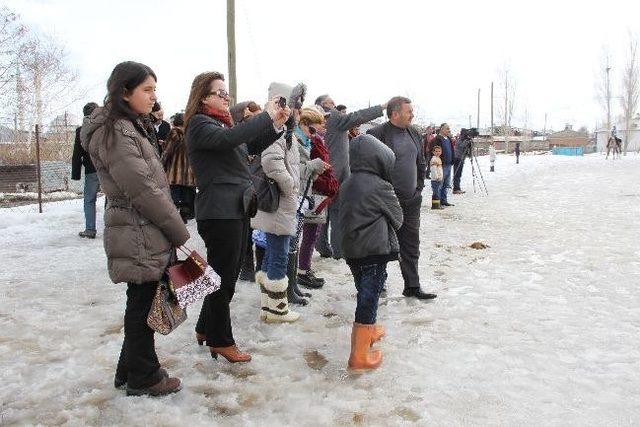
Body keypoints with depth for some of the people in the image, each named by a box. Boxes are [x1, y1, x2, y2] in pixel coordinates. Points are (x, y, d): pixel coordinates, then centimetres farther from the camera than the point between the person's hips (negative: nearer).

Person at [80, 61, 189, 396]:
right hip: (139, 238, -9)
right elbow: (143, 190, -20)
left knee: (141, 304, 17)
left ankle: (131, 370, 32)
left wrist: (173, 229, 12)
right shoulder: (115, 132, -16)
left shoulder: (128, 128, 16)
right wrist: (180, 233, -13)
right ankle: (143, 377, 20)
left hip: (144, 235, 9)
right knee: (142, 305, 4)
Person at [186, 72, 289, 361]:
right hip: (218, 212, -9)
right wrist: (266, 117, -22)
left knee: (228, 275, 16)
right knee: (223, 277, 1)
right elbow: (227, 139, -28)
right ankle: (220, 341, 16)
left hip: (238, 209, 9)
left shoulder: (223, 122, 19)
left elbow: (254, 146, 17)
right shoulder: (199, 124, -8)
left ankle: (205, 329, 32)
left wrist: (277, 124, 3)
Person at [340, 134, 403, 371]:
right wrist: (387, 232, 18)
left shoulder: (347, 185, 5)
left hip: (350, 249, 7)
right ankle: (360, 356, 6)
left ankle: (368, 331, 44)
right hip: (374, 251, -7)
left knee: (365, 294, 24)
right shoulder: (380, 187, -14)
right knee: (369, 298, 0)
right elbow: (397, 216, -2)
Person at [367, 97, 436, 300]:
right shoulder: (377, 134, -13)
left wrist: (418, 187, 14)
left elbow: (421, 164, 22)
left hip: (411, 201, 7)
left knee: (411, 245, 13)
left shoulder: (414, 134, 11)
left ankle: (412, 287, 23)